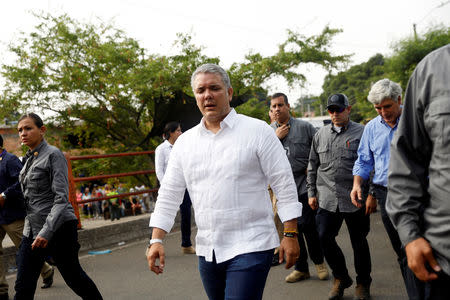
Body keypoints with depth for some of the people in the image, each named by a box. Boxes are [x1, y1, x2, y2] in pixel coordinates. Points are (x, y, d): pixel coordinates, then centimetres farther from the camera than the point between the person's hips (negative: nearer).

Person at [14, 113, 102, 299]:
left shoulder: (53, 155, -10)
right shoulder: (28, 159, 14)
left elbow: (61, 198, -18)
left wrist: (47, 231, -26)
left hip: (58, 228, -7)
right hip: (32, 230, 7)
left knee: (73, 277, 7)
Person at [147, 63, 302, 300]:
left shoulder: (257, 131, -3)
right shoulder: (185, 142, 9)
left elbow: (284, 185, -4)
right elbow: (169, 194, 11)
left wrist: (290, 235, -7)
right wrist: (156, 240, 3)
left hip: (250, 246, -5)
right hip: (207, 251, 5)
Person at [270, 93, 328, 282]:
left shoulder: (304, 127, 0)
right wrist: (276, 138, -10)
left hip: (304, 185, -4)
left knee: (307, 225, -6)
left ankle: (319, 261, 18)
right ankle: (301, 268, 21)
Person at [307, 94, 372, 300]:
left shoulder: (361, 133, -1)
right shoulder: (320, 135, 11)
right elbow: (312, 166, 17)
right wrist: (311, 193, 13)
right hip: (327, 199, 3)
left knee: (358, 242, 7)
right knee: (324, 238, 1)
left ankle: (363, 283, 26)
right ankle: (341, 278, 22)